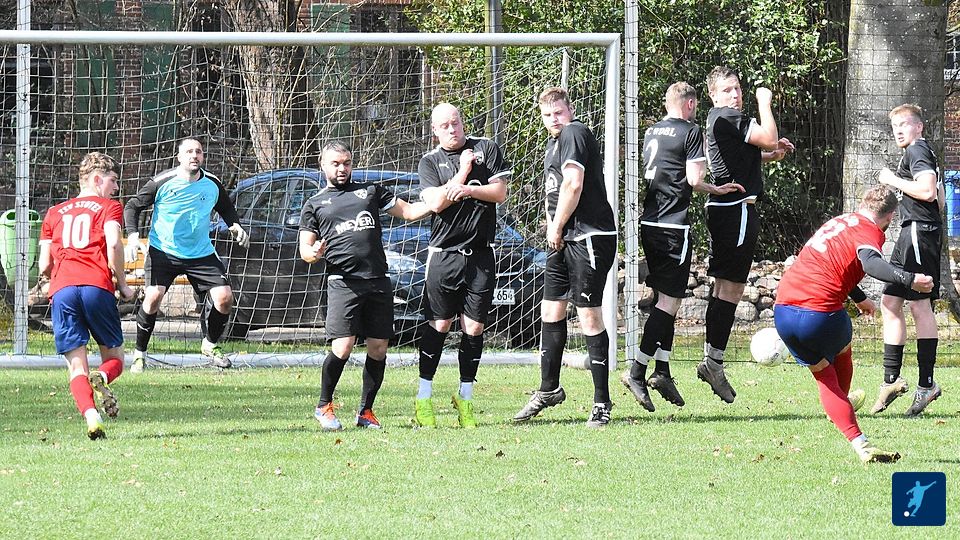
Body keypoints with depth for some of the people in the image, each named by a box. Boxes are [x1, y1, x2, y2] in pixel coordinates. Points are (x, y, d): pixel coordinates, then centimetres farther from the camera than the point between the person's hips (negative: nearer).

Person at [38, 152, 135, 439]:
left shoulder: (54, 213, 26)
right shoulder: (109, 207, 13)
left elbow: (44, 266, 20)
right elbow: (113, 244, -7)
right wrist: (122, 284, 4)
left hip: (61, 290, 3)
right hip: (97, 287, -2)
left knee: (77, 367, 0)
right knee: (114, 358, 12)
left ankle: (90, 414, -27)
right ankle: (101, 379, -24)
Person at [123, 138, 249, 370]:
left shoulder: (212, 184, 0)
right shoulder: (163, 183, -10)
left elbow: (226, 208, 21)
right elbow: (133, 206, 0)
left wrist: (235, 225, 1)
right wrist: (132, 236, -14)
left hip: (202, 254, 3)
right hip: (163, 252, -3)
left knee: (224, 297, -8)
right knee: (153, 297, -22)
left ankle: (210, 345, 19)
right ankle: (139, 353, -5)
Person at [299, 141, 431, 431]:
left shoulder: (371, 191, 20)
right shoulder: (314, 205, 15)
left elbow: (408, 211, 19)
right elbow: (304, 250, 11)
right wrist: (314, 253, -13)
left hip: (378, 281, 3)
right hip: (342, 283, -3)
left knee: (378, 348, 1)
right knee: (342, 348, -15)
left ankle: (366, 412, 14)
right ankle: (324, 407, 3)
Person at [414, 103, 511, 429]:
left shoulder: (486, 149, 9)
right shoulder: (430, 162, 6)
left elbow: (500, 193, 1)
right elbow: (436, 203, -9)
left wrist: (466, 189, -9)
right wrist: (463, 172, -6)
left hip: (480, 254, 1)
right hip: (444, 253, -1)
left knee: (474, 327, 2)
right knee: (439, 325, -6)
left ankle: (465, 398, 11)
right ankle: (424, 398, -1)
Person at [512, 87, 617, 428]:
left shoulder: (574, 134, -11)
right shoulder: (553, 144, 20)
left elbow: (573, 185, -19)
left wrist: (557, 228, -9)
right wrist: (553, 228, 10)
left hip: (590, 237, -10)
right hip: (563, 241, 10)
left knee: (589, 317, -9)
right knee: (551, 312, 15)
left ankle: (602, 403, -4)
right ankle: (548, 390, 29)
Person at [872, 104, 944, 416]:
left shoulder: (917, 151, -8)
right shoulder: (922, 152, 23)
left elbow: (927, 191, -21)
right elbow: (939, 200, 26)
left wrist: (893, 180, -11)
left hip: (917, 232, -11)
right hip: (911, 233, 11)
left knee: (920, 305, -11)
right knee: (890, 303, 9)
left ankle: (926, 384, -13)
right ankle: (891, 379, 8)